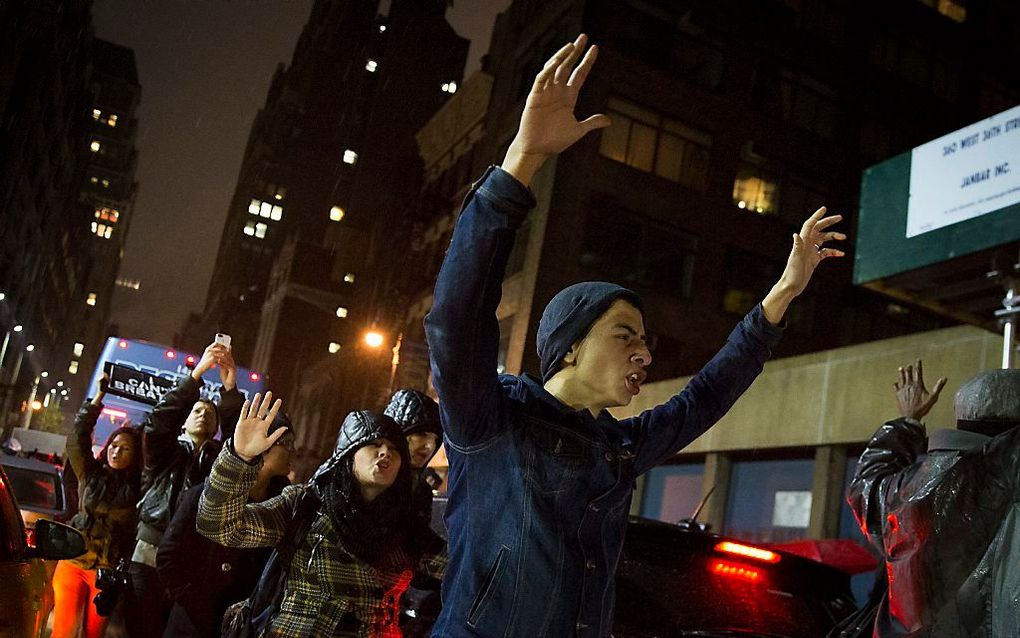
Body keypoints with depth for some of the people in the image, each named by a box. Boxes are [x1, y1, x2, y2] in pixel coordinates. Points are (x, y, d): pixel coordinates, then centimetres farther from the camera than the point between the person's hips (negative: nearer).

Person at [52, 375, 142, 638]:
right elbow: (79, 434, 1)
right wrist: (100, 395, -2)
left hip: (108, 571, -1)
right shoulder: (91, 474, 7)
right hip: (72, 564, 1)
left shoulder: (138, 486, 2)